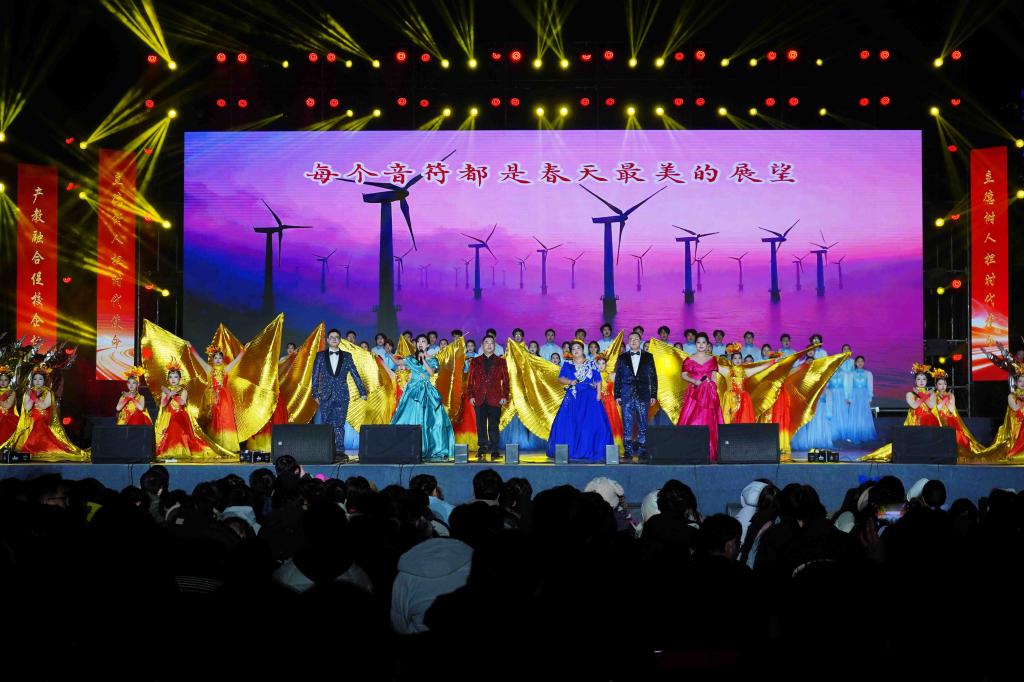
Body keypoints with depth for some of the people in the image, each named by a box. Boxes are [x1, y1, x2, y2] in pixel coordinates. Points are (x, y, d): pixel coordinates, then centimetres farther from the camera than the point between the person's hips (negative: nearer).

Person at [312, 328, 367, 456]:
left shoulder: (347, 356, 8)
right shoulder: (320, 355, 8)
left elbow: (355, 374, 6)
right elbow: (315, 376, 7)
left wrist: (362, 392, 0)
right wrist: (315, 394, 0)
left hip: (342, 396, -1)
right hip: (326, 396, 1)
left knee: (339, 424, -5)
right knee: (326, 424, 1)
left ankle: (339, 450, -4)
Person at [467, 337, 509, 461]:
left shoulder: (501, 362, 10)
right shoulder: (475, 362, 12)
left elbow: (505, 380, 7)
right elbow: (470, 380, 9)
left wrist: (505, 396, -1)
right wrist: (471, 396, 0)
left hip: (495, 399, -1)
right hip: (479, 399, 1)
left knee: (493, 426, -1)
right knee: (481, 426, 2)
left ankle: (494, 451, 2)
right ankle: (482, 449, 8)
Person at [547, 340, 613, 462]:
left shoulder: (592, 365, 8)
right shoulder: (567, 365, 12)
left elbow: (598, 382, 5)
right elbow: (560, 378, 5)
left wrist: (598, 396, -7)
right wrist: (570, 382, -14)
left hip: (589, 398, -1)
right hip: (572, 398, 1)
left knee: (591, 424, -9)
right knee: (569, 425, -5)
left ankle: (589, 452, -4)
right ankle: (570, 452, 0)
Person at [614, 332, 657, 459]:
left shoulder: (648, 357, 10)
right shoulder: (622, 358, 11)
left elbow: (653, 377, 8)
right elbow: (617, 377, 10)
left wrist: (654, 395, 2)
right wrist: (617, 395, 2)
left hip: (643, 395, 0)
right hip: (627, 395, 0)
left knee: (643, 424, -2)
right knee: (627, 424, -1)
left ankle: (642, 451, 1)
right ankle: (628, 451, 3)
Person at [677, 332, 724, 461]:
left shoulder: (712, 359, 11)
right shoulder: (689, 360, 6)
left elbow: (713, 377, 10)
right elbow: (683, 375, 3)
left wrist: (712, 386, 0)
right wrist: (695, 381, -12)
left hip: (709, 393, 1)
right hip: (694, 392, -1)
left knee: (709, 422, -2)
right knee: (692, 421, -8)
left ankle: (708, 453, 0)